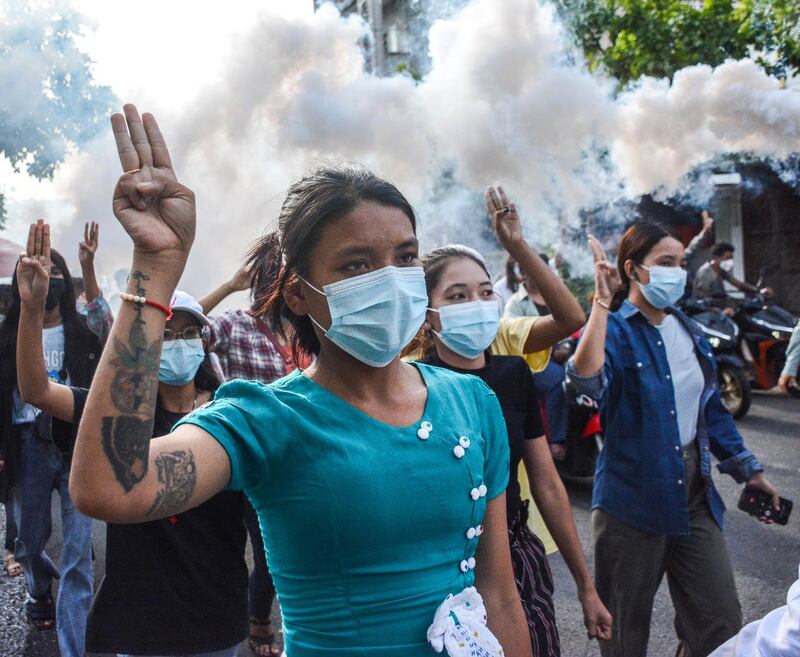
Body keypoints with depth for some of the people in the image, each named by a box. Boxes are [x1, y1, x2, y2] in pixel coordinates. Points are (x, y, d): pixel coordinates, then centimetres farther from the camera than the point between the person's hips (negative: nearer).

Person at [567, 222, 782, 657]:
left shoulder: (689, 332, 9)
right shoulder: (615, 331, -11)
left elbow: (710, 408, 18)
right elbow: (587, 379, -34)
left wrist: (747, 468, 16)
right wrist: (602, 301, -31)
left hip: (693, 495, 6)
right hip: (632, 498, -6)